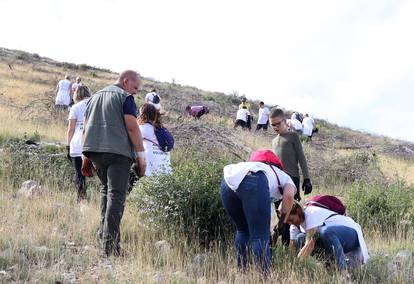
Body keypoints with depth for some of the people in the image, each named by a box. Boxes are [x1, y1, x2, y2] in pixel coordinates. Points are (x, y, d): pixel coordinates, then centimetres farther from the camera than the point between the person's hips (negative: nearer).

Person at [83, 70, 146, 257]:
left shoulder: (95, 97, 21)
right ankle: (110, 242, -16)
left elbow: (87, 127, 21)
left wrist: (86, 156, 23)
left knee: (106, 189, 23)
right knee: (116, 194, -9)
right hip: (119, 151, -7)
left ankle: (104, 231, 23)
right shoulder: (125, 97, -2)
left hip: (95, 150, 7)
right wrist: (141, 155, -8)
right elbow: (132, 128, -11)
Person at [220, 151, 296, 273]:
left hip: (228, 182, 6)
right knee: (260, 236, 0)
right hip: (253, 182, -6)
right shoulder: (287, 180, 30)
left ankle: (240, 271, 25)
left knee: (242, 230, 25)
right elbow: (289, 196, 4)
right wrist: (282, 223, 15)